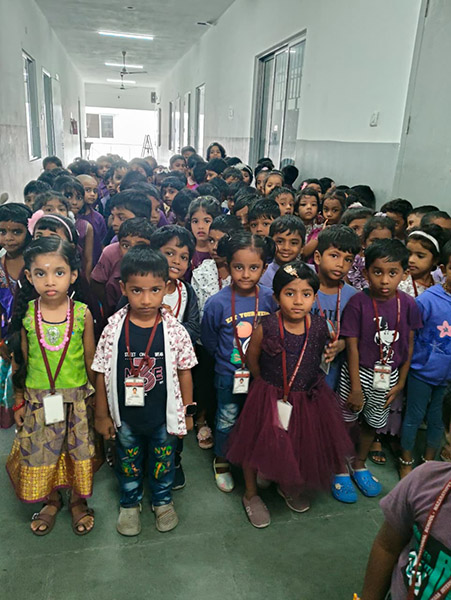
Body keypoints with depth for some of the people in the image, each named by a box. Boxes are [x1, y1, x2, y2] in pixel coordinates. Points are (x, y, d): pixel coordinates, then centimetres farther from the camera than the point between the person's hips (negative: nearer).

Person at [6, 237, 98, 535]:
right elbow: (20, 362, 1)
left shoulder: (82, 313, -12)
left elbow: (90, 360, -2)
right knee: (40, 453, 16)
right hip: (38, 399, 1)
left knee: (79, 451, 13)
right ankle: (52, 500, 43)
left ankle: (78, 501, 40)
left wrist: (96, 399, 3)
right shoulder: (25, 314, -8)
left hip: (77, 398, -1)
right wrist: (19, 402, 5)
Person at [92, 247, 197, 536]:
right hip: (125, 416, 1)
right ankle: (130, 502, 49)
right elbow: (102, 374, -6)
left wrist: (187, 412, 1)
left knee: (163, 460, 21)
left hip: (164, 415, 0)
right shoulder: (113, 330, -15)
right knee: (128, 461, 22)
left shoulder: (175, 331, -16)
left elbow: (184, 371, -5)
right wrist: (102, 415, 0)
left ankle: (163, 500, 48)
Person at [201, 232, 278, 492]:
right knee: (227, 420, 17)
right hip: (229, 375, -2)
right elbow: (209, 341, -4)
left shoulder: (270, 298, -14)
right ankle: (221, 461, 42)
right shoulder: (217, 303, -20)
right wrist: (227, 358, 0)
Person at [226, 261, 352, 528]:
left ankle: (289, 486, 49)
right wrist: (268, 384, 5)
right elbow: (252, 359, -5)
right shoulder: (265, 328, -22)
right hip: (270, 397, -3)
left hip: (308, 398, 3)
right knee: (257, 443, 11)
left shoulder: (320, 327, -14)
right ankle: (251, 494, 38)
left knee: (304, 444, 18)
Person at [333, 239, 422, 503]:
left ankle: (359, 465, 44)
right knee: (346, 422, 9)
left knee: (373, 423, 20)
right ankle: (340, 471, 32)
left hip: (388, 376, 4)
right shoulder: (358, 302, -18)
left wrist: (401, 382, 2)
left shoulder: (408, 304, -8)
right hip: (359, 373, -3)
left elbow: (409, 344, 0)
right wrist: (356, 387, -13)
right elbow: (352, 346, -14)